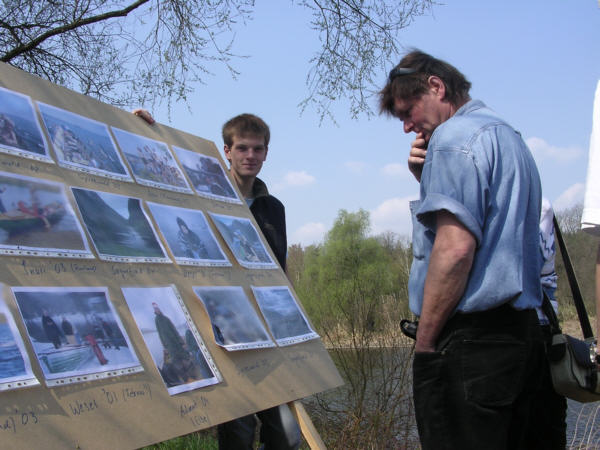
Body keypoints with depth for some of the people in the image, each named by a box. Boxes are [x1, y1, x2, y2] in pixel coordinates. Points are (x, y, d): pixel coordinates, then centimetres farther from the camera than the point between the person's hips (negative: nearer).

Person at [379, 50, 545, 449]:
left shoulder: (455, 136, -10)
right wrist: (428, 179, 13)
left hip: (471, 339, -10)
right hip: (523, 332, 10)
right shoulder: (509, 137, 21)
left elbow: (456, 247, -21)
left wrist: (424, 343, -15)